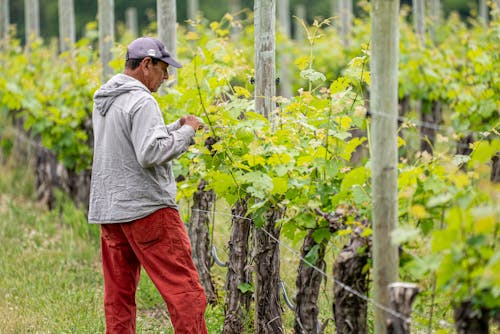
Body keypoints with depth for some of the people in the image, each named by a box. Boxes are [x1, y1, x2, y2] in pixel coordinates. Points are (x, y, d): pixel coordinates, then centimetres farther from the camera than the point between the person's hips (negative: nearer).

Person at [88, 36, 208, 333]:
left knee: (118, 295, 10)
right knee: (184, 289, -6)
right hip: (147, 208, -9)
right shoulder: (141, 102, -14)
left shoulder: (103, 100, 16)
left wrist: (176, 127, 15)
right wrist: (185, 132, -10)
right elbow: (151, 154, -22)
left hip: (107, 209, 9)